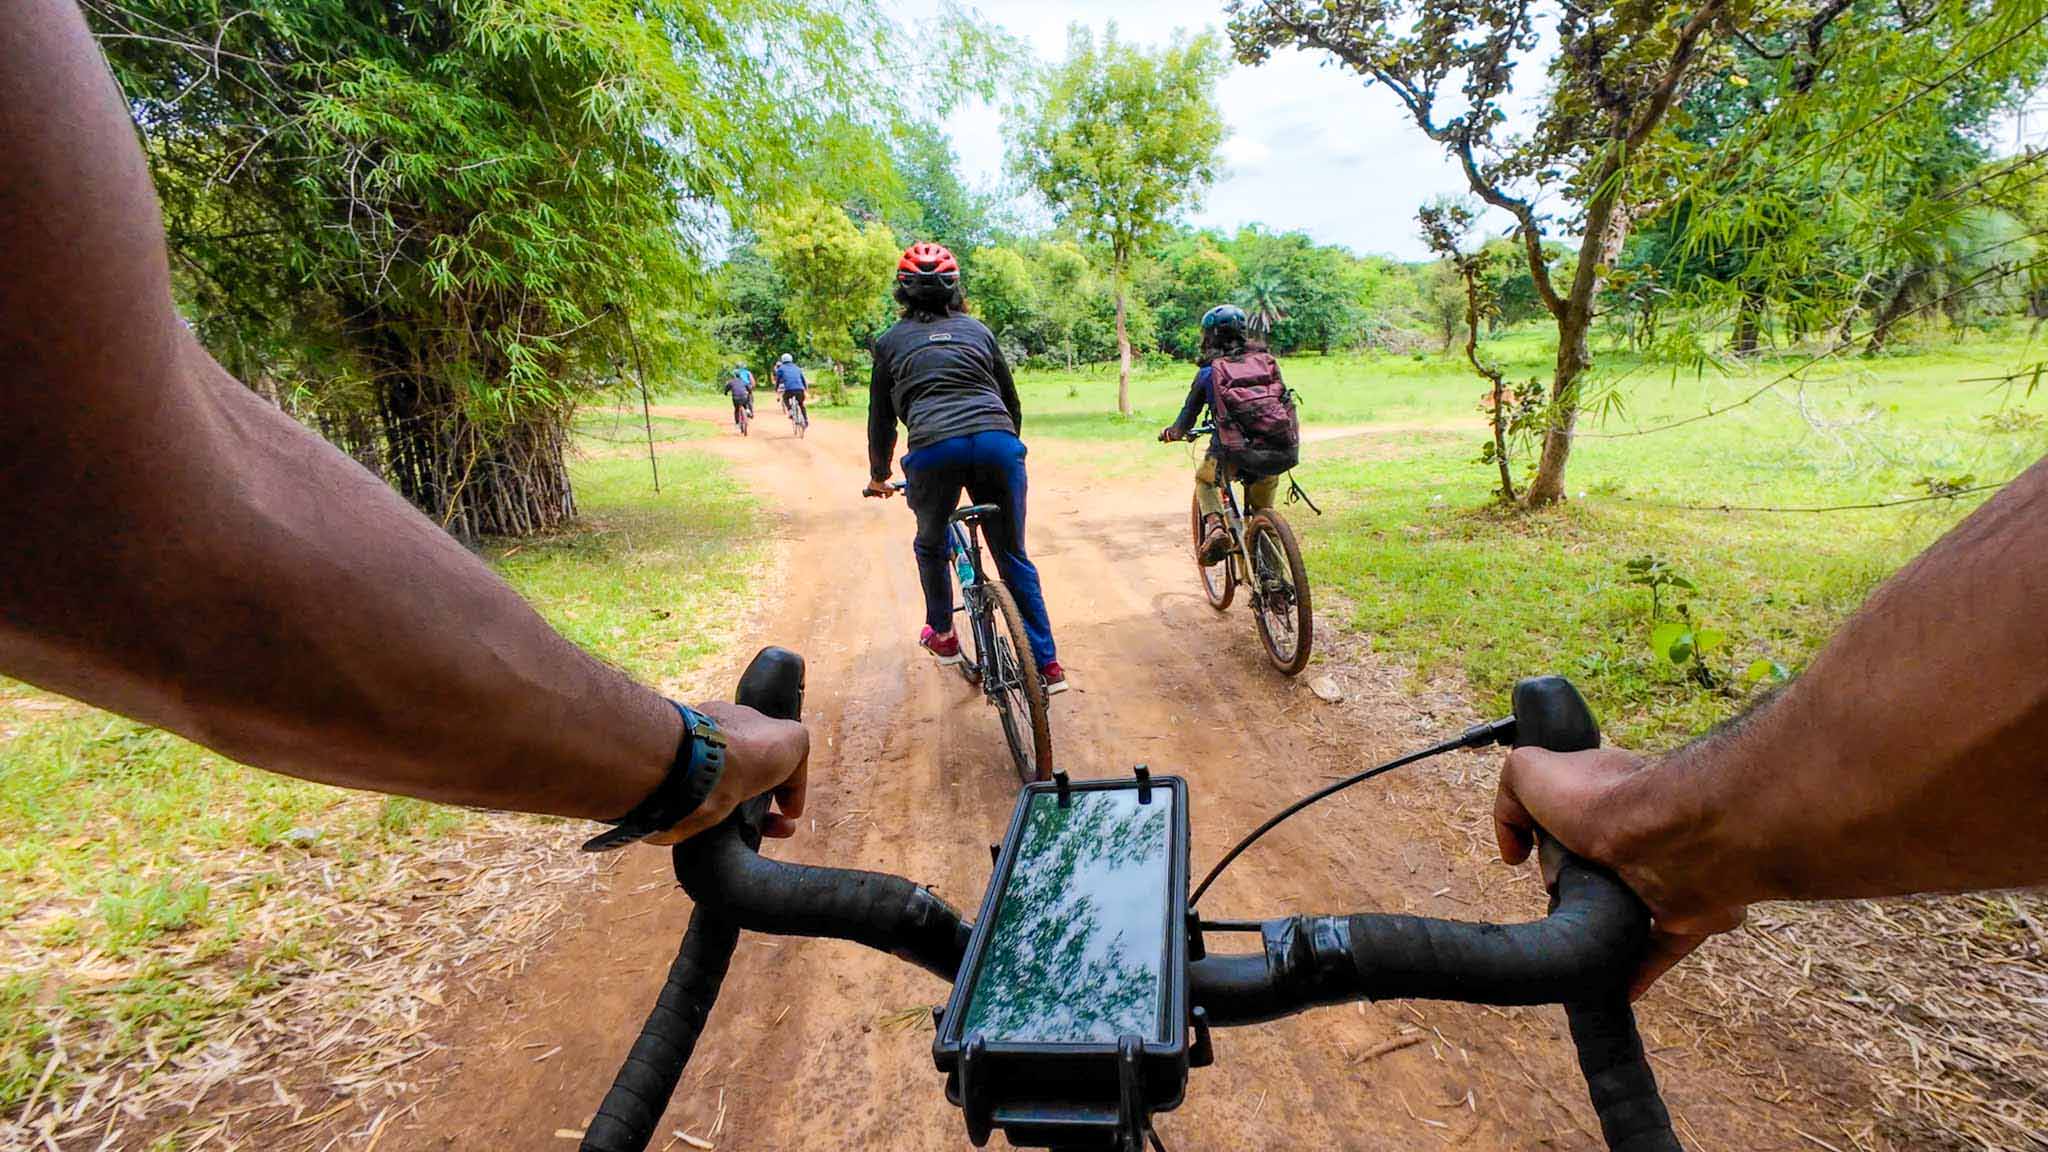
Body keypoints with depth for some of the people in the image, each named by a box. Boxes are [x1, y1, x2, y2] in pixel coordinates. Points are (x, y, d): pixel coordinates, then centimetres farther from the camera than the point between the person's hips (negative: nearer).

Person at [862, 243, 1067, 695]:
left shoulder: (890, 341, 20)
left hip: (934, 448, -1)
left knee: (931, 545, 27)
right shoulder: (977, 330, 23)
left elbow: (881, 417, 24)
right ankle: (1047, 663, 14)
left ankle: (942, 635, 36)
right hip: (997, 442, 2)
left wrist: (878, 476, 37)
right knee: (1014, 557, 13)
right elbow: (1011, 401, 28)